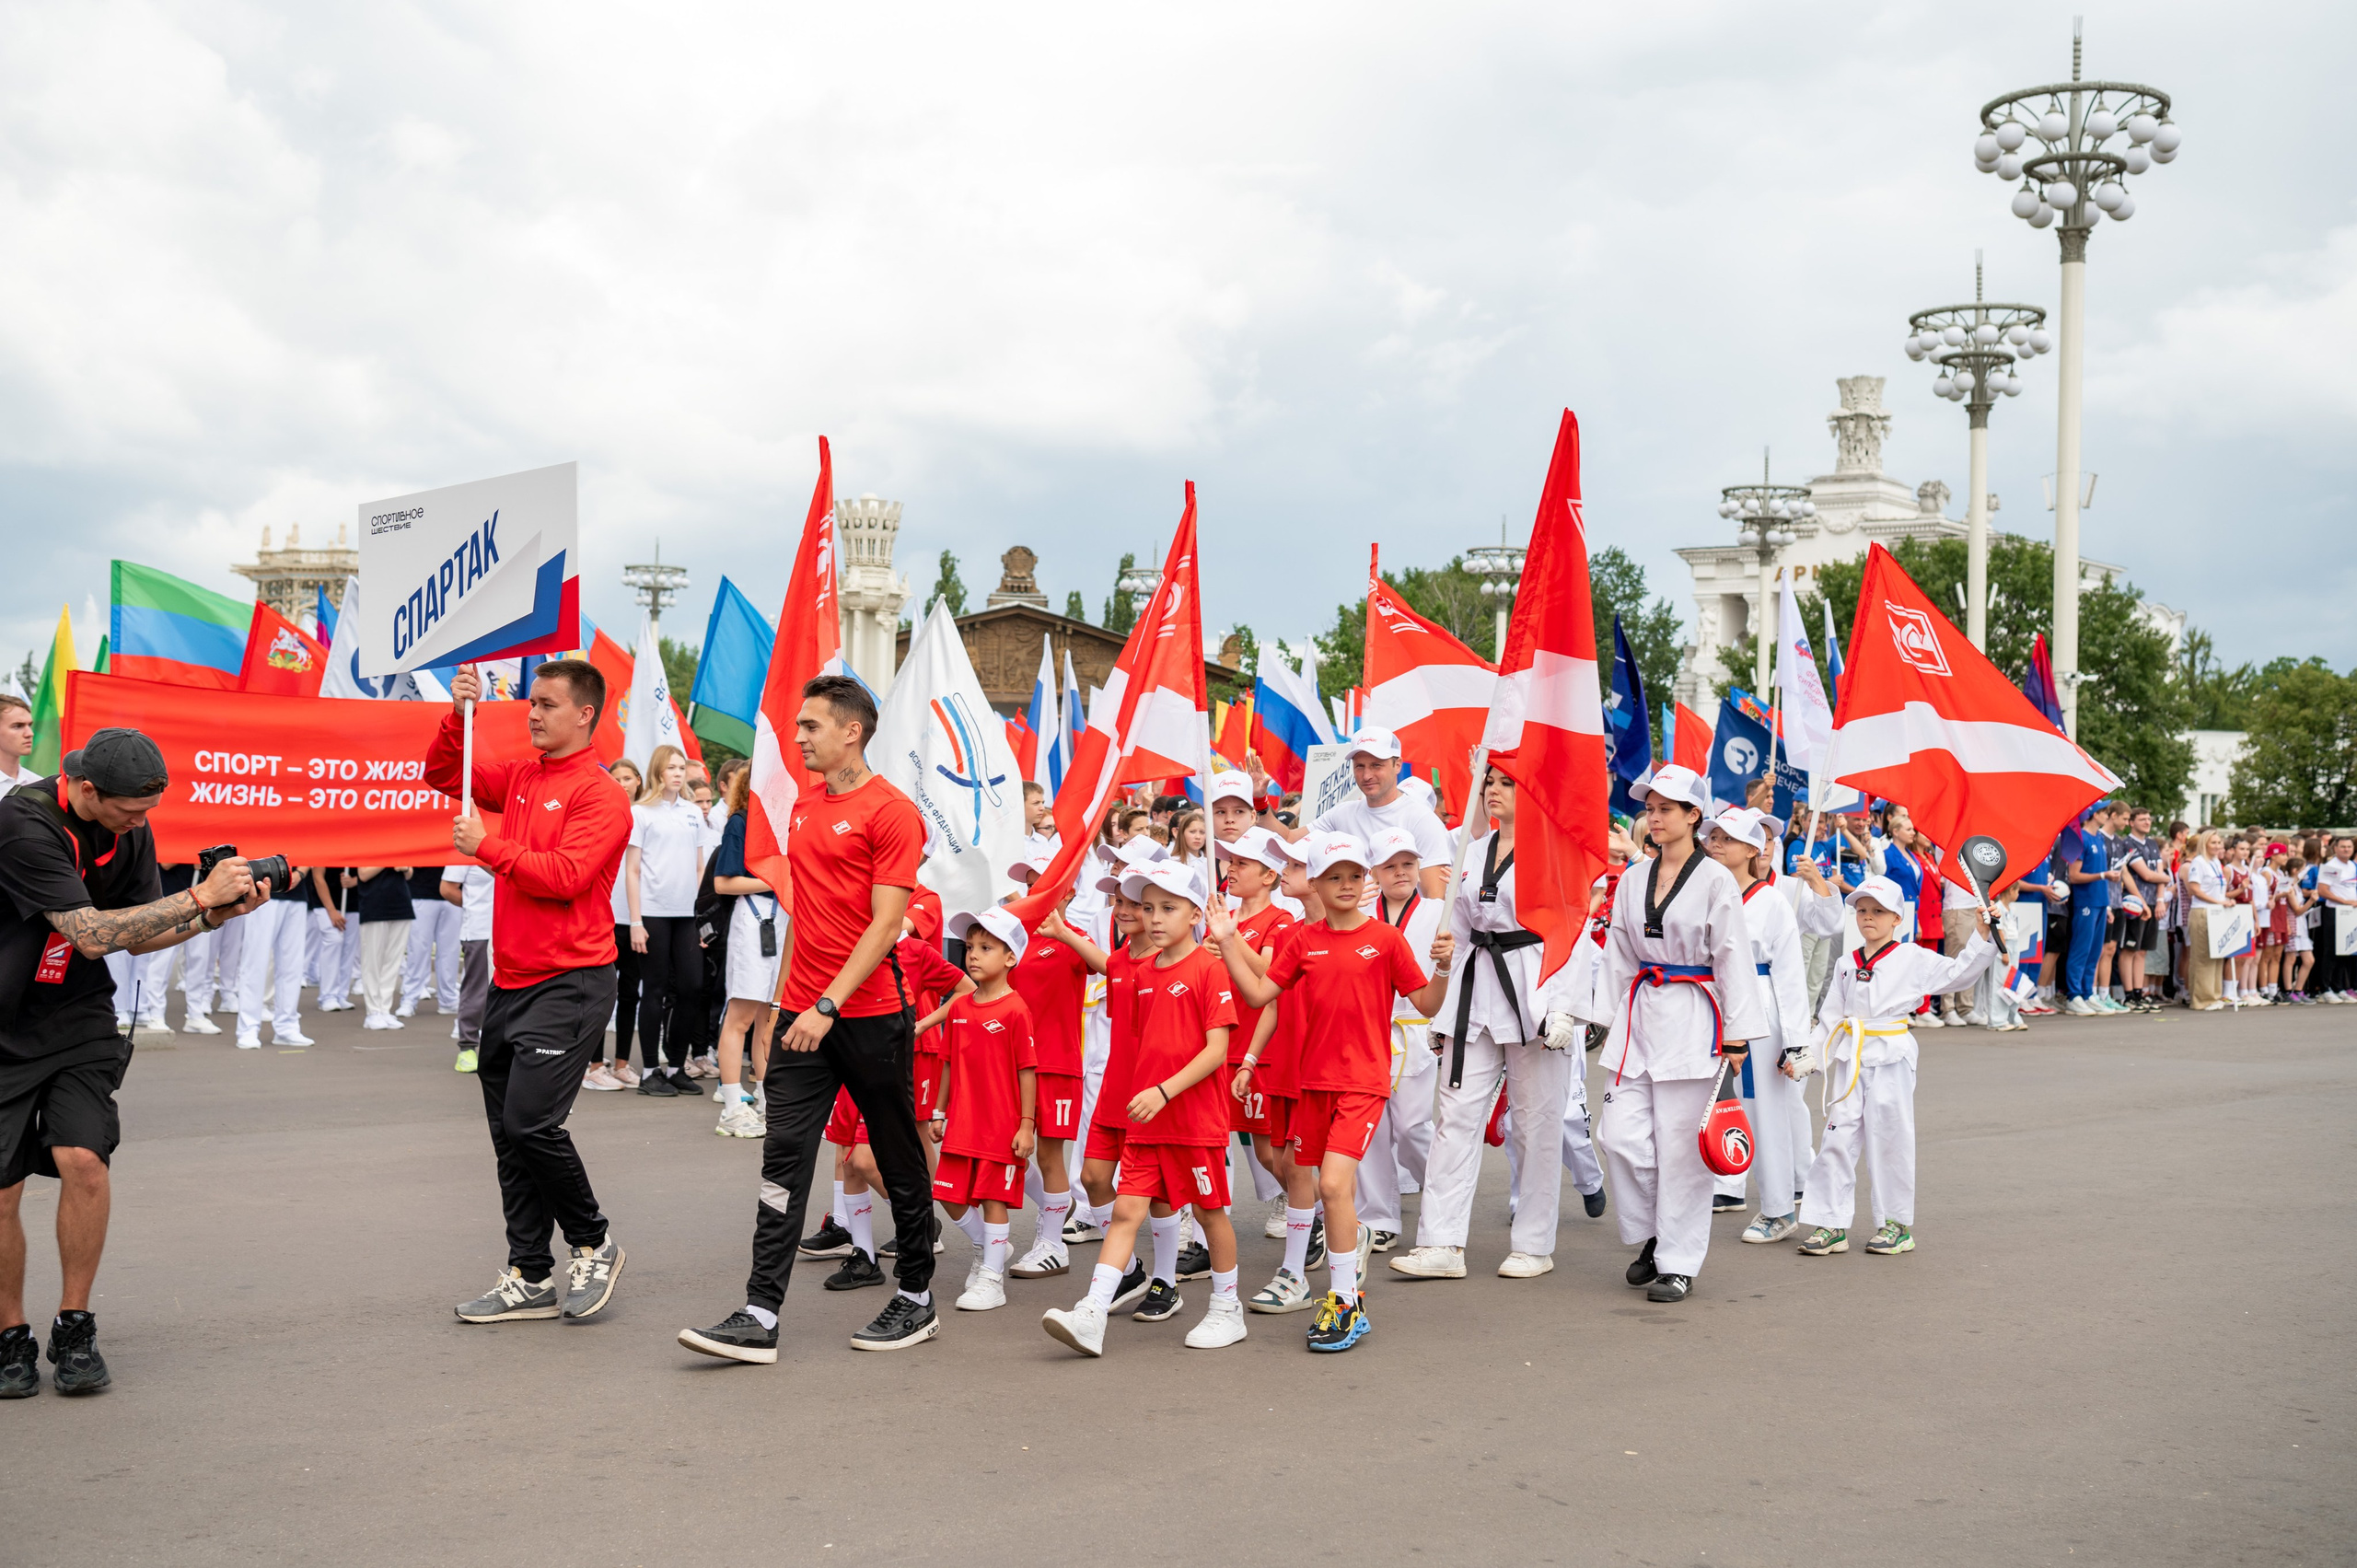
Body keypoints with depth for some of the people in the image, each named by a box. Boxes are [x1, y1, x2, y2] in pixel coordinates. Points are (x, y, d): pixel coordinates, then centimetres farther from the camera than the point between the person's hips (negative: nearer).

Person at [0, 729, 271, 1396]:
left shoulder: (130, 827, 0)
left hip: (79, 1017, 4)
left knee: (83, 1159, -14)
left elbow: (139, 937, 8)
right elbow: (91, 934, -26)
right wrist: (199, 897, -25)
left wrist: (217, 915, -8)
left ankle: (74, 1330, 1)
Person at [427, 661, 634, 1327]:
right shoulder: (521, 778, 14)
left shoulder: (600, 795, -10)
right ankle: (530, 1277, 17)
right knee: (509, 1135, 9)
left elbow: (565, 875, -20)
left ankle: (594, 1242, 8)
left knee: (531, 1122, -14)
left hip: (569, 985, -8)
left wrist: (488, 846, -13)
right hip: (509, 984, 8)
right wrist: (459, 715, 5)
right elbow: (442, 773, 21)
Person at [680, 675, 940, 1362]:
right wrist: (786, 997, 15)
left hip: (871, 1015, -6)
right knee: (783, 1162, -1)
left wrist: (828, 1005, -21)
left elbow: (885, 924, -16)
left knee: (899, 1161, 8)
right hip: (803, 1016, 6)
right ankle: (760, 1318, -2)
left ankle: (917, 1300, 23)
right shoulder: (802, 809, 13)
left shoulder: (891, 811, -11)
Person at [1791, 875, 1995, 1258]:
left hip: (1891, 1059, -4)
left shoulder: (1912, 958, 0)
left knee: (1889, 1141, 2)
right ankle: (1831, 1224, 9)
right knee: (1838, 1138, 2)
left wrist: (1981, 936, -18)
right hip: (1849, 1061, 4)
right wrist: (1803, 1054, 6)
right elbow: (1830, 1018, 13)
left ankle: (1897, 1225, 14)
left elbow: (1958, 972, -8)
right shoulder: (1846, 964, 12)